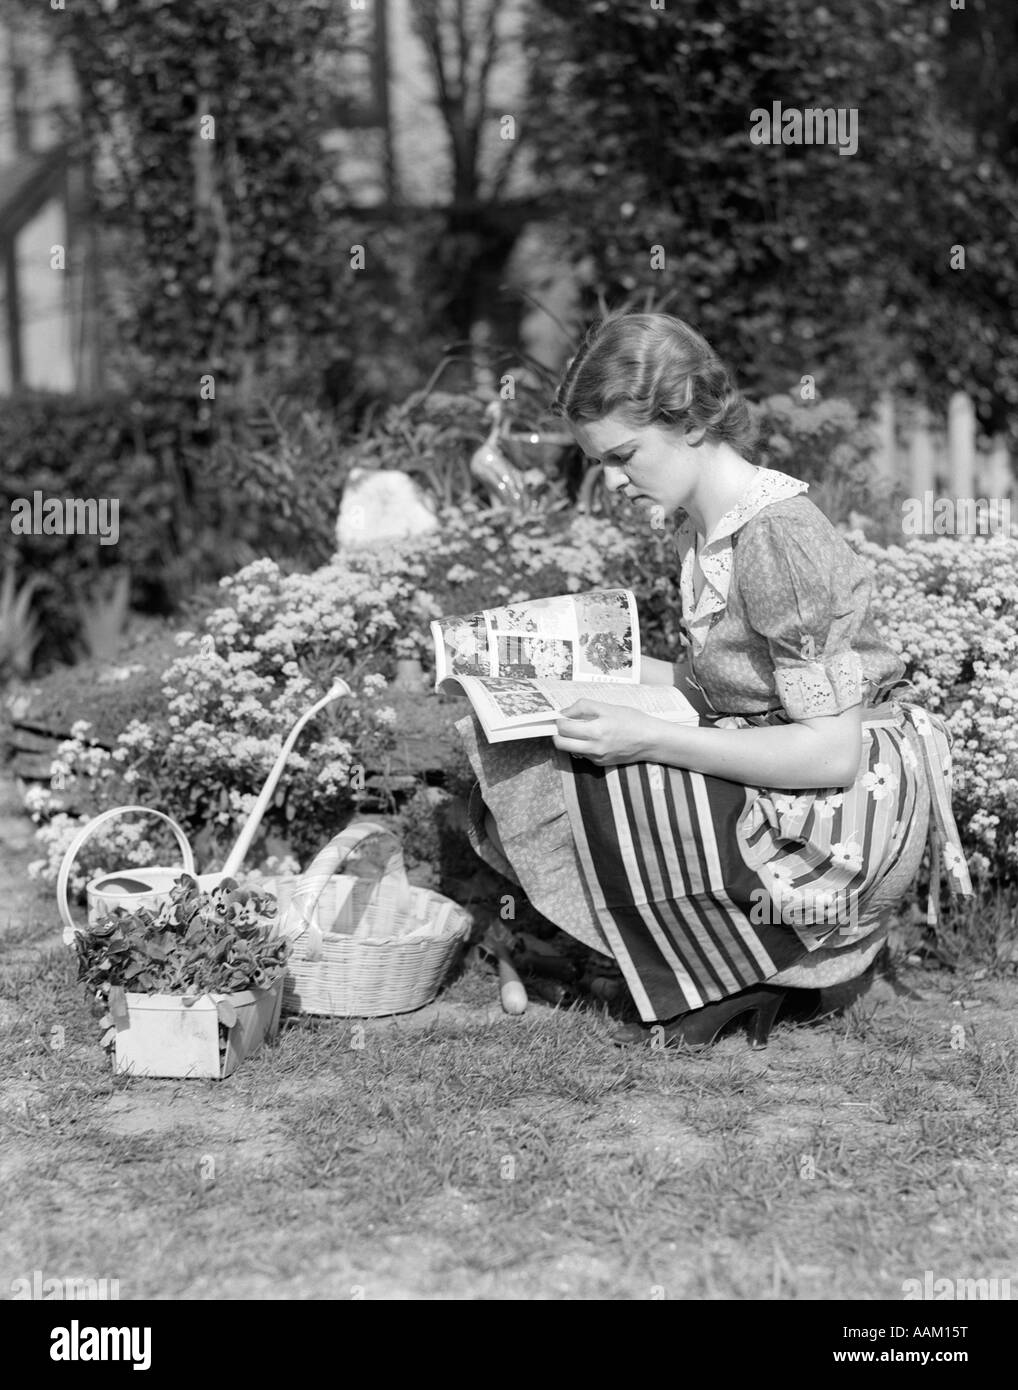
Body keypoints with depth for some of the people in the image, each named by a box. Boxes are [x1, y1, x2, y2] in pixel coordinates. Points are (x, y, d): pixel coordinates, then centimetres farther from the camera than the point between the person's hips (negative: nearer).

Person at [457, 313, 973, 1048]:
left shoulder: (781, 537, -22)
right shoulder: (700, 526, 5)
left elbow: (834, 752, -25)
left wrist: (650, 739, -28)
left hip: (857, 794, -9)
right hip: (762, 770, 9)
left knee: (613, 793, -27)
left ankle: (737, 977, -3)